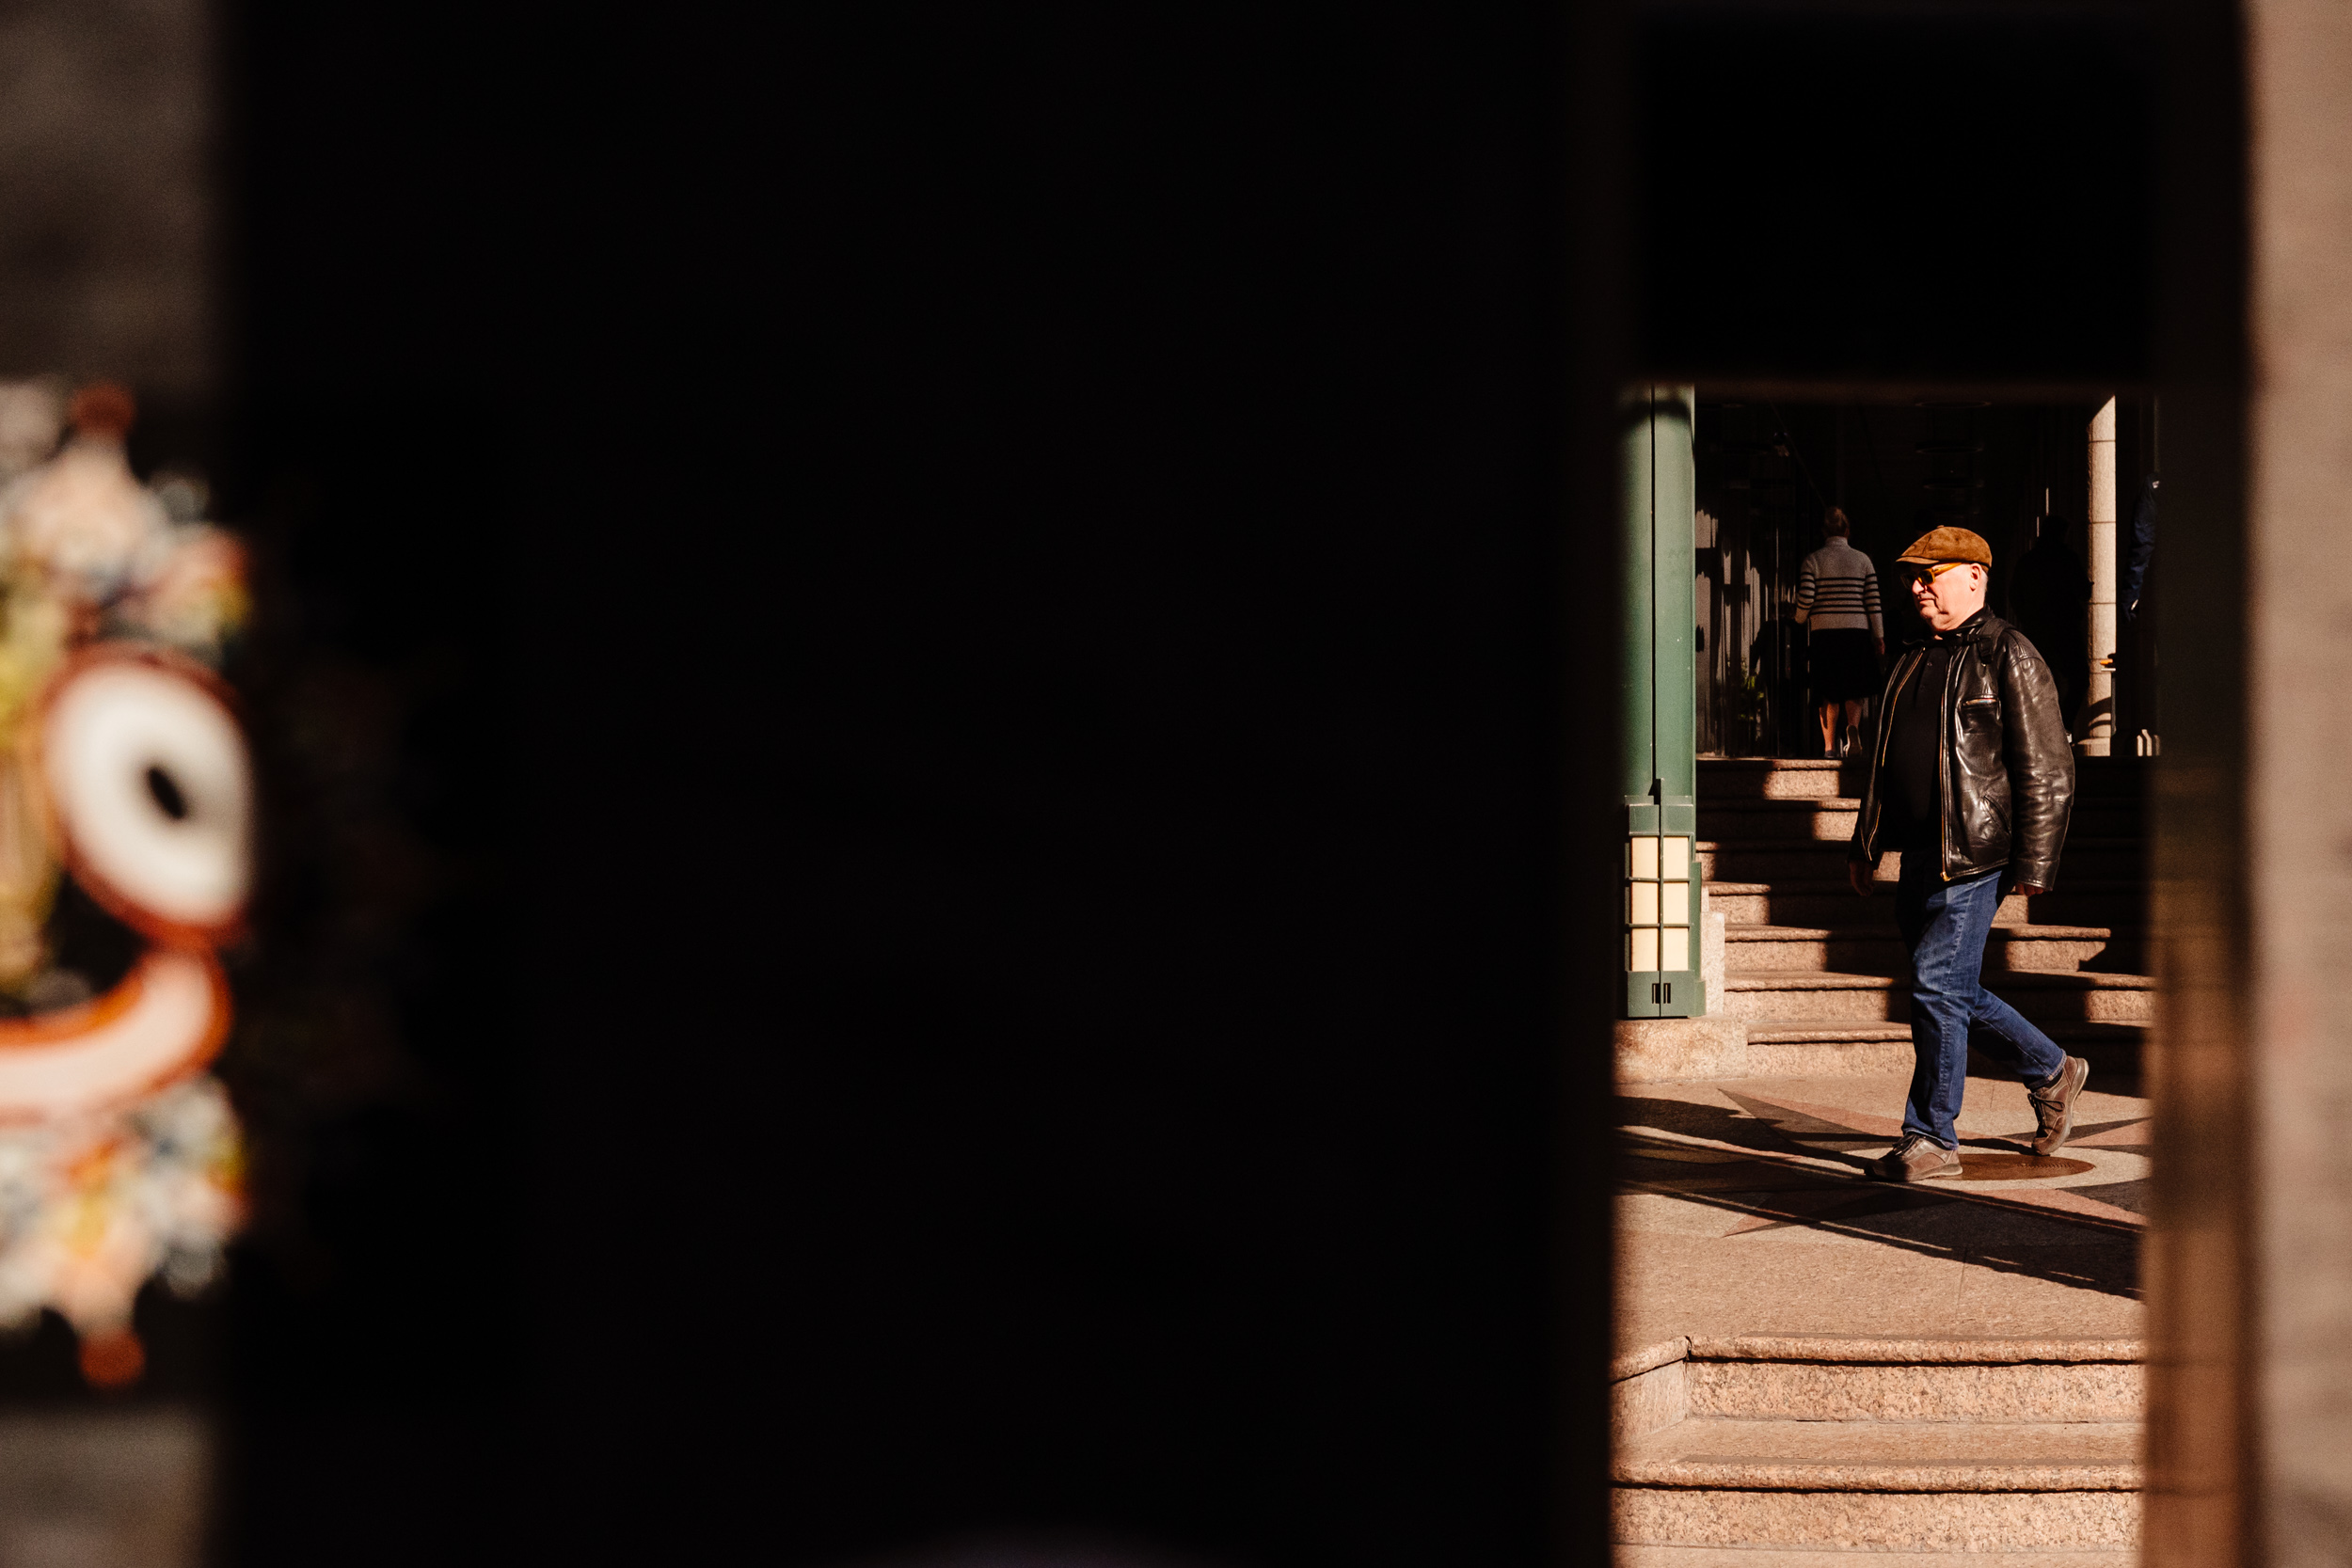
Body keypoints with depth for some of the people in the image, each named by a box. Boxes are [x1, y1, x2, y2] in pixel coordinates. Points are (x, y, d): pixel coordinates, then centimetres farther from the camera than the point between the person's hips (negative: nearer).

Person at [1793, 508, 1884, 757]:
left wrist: (1800, 620, 13)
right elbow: (1873, 601, 1)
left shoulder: (1814, 560, 0)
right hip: (1857, 631, 0)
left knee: (1829, 693, 7)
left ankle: (1829, 744, 3)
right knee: (1854, 689, 10)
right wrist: (1879, 637, 6)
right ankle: (1853, 726, -17)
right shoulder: (1862, 560, 4)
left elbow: (1805, 598, -8)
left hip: (1824, 632, 0)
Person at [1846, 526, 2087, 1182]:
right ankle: (2053, 1073, 32)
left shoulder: (2010, 657, -7)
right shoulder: (1914, 660, 17)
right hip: (1921, 852, 8)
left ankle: (1932, 1139, -3)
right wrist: (1866, 844, 22)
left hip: (1975, 854, -8)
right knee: (1956, 992, 12)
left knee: (1938, 984, -10)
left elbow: (2046, 770, -10)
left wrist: (2032, 865, -13)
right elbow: (1885, 759, 25)